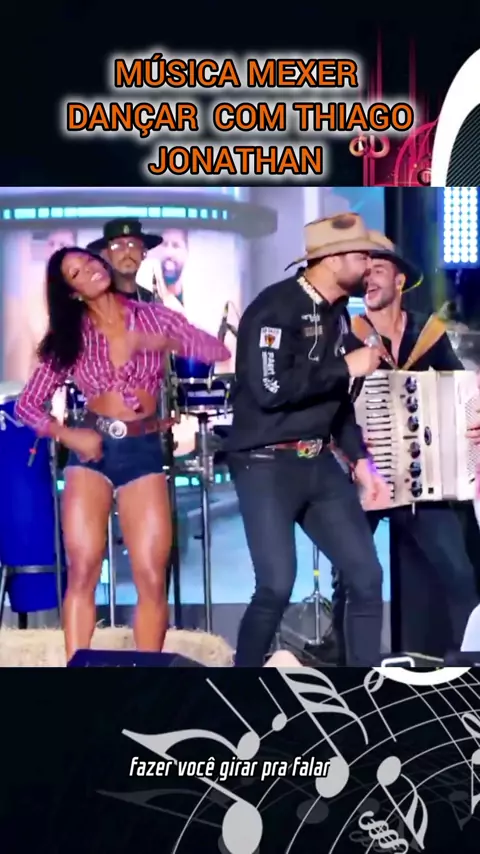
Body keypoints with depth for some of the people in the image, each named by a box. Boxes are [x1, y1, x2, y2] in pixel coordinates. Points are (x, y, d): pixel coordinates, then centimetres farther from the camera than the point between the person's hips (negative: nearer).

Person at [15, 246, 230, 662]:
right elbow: (26, 405, 5)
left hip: (143, 450, 0)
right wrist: (68, 436, -10)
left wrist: (166, 342, -17)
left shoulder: (152, 316, 4)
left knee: (152, 579, -6)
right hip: (92, 449, 0)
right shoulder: (69, 337, 5)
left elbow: (219, 351, -3)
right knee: (83, 572, -9)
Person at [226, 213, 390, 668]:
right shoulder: (276, 307, -14)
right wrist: (347, 367, -17)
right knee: (277, 585, -14)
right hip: (266, 465, -8)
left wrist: (360, 459, 11)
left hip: (318, 463, 8)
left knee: (366, 575, 4)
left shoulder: (337, 314, 12)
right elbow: (270, 388, -26)